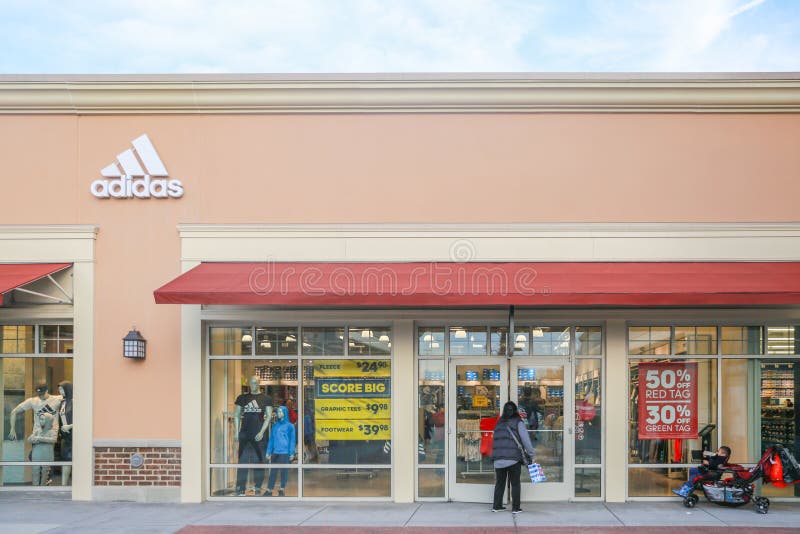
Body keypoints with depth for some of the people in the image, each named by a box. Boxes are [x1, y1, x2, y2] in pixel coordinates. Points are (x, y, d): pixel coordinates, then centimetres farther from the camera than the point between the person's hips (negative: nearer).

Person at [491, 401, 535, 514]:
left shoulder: (499, 423, 14)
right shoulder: (518, 423, -1)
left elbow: (496, 441, 10)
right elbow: (525, 440, -6)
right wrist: (532, 455, -1)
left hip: (498, 459, 4)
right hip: (513, 458, -4)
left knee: (499, 483, 13)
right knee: (515, 484, 4)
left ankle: (496, 506, 16)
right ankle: (515, 508, 5)